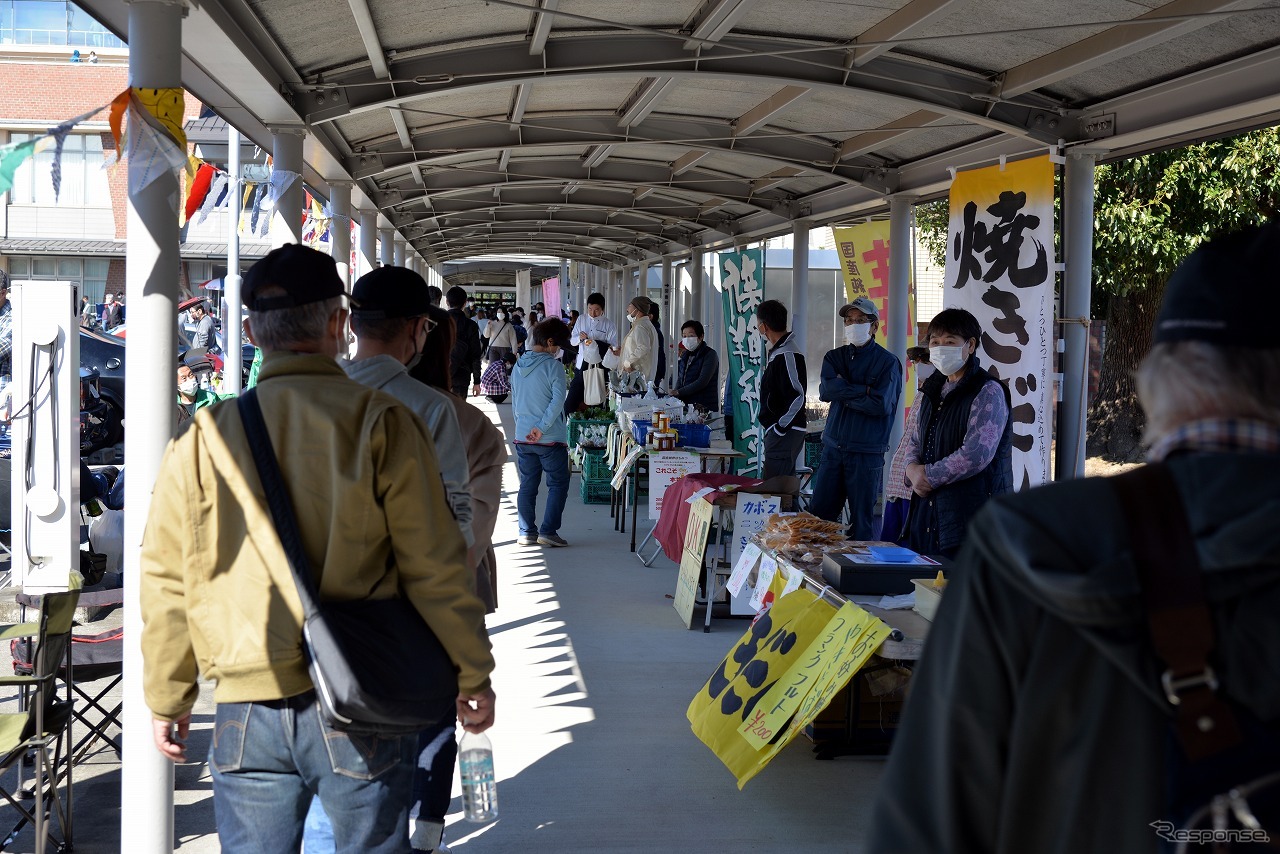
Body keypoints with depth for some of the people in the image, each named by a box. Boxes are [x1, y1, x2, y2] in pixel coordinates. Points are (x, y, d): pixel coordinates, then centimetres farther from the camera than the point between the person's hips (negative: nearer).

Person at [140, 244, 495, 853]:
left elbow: (167, 579, 4)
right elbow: (435, 568, -7)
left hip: (247, 712, 2)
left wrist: (167, 699, 15)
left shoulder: (204, 437, 0)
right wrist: (473, 675, 4)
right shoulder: (382, 424, -7)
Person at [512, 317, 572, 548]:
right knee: (558, 484, 5)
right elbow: (558, 399, -21)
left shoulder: (518, 366, 9)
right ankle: (548, 531, -1)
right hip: (551, 439, -6)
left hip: (522, 437, 6)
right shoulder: (552, 366, -11)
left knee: (527, 485, 12)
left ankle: (527, 532, 13)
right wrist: (542, 427, -18)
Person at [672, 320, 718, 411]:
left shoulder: (710, 355, -6)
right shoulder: (685, 355, 18)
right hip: (685, 405, 6)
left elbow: (702, 382, -15)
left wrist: (678, 392, -17)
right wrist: (673, 394, -1)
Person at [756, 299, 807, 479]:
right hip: (777, 432, 10)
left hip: (785, 434, -10)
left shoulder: (787, 355, -17)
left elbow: (798, 397, -22)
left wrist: (779, 427, -17)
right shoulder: (776, 351, 15)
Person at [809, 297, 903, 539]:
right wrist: (864, 390, -11)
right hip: (833, 447, 4)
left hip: (866, 453, -4)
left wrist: (843, 392, -6)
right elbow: (826, 390, -6)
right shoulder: (834, 357, 12)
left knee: (862, 522, 2)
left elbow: (881, 404, -15)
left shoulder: (887, 362, -1)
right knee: (818, 515, 4)